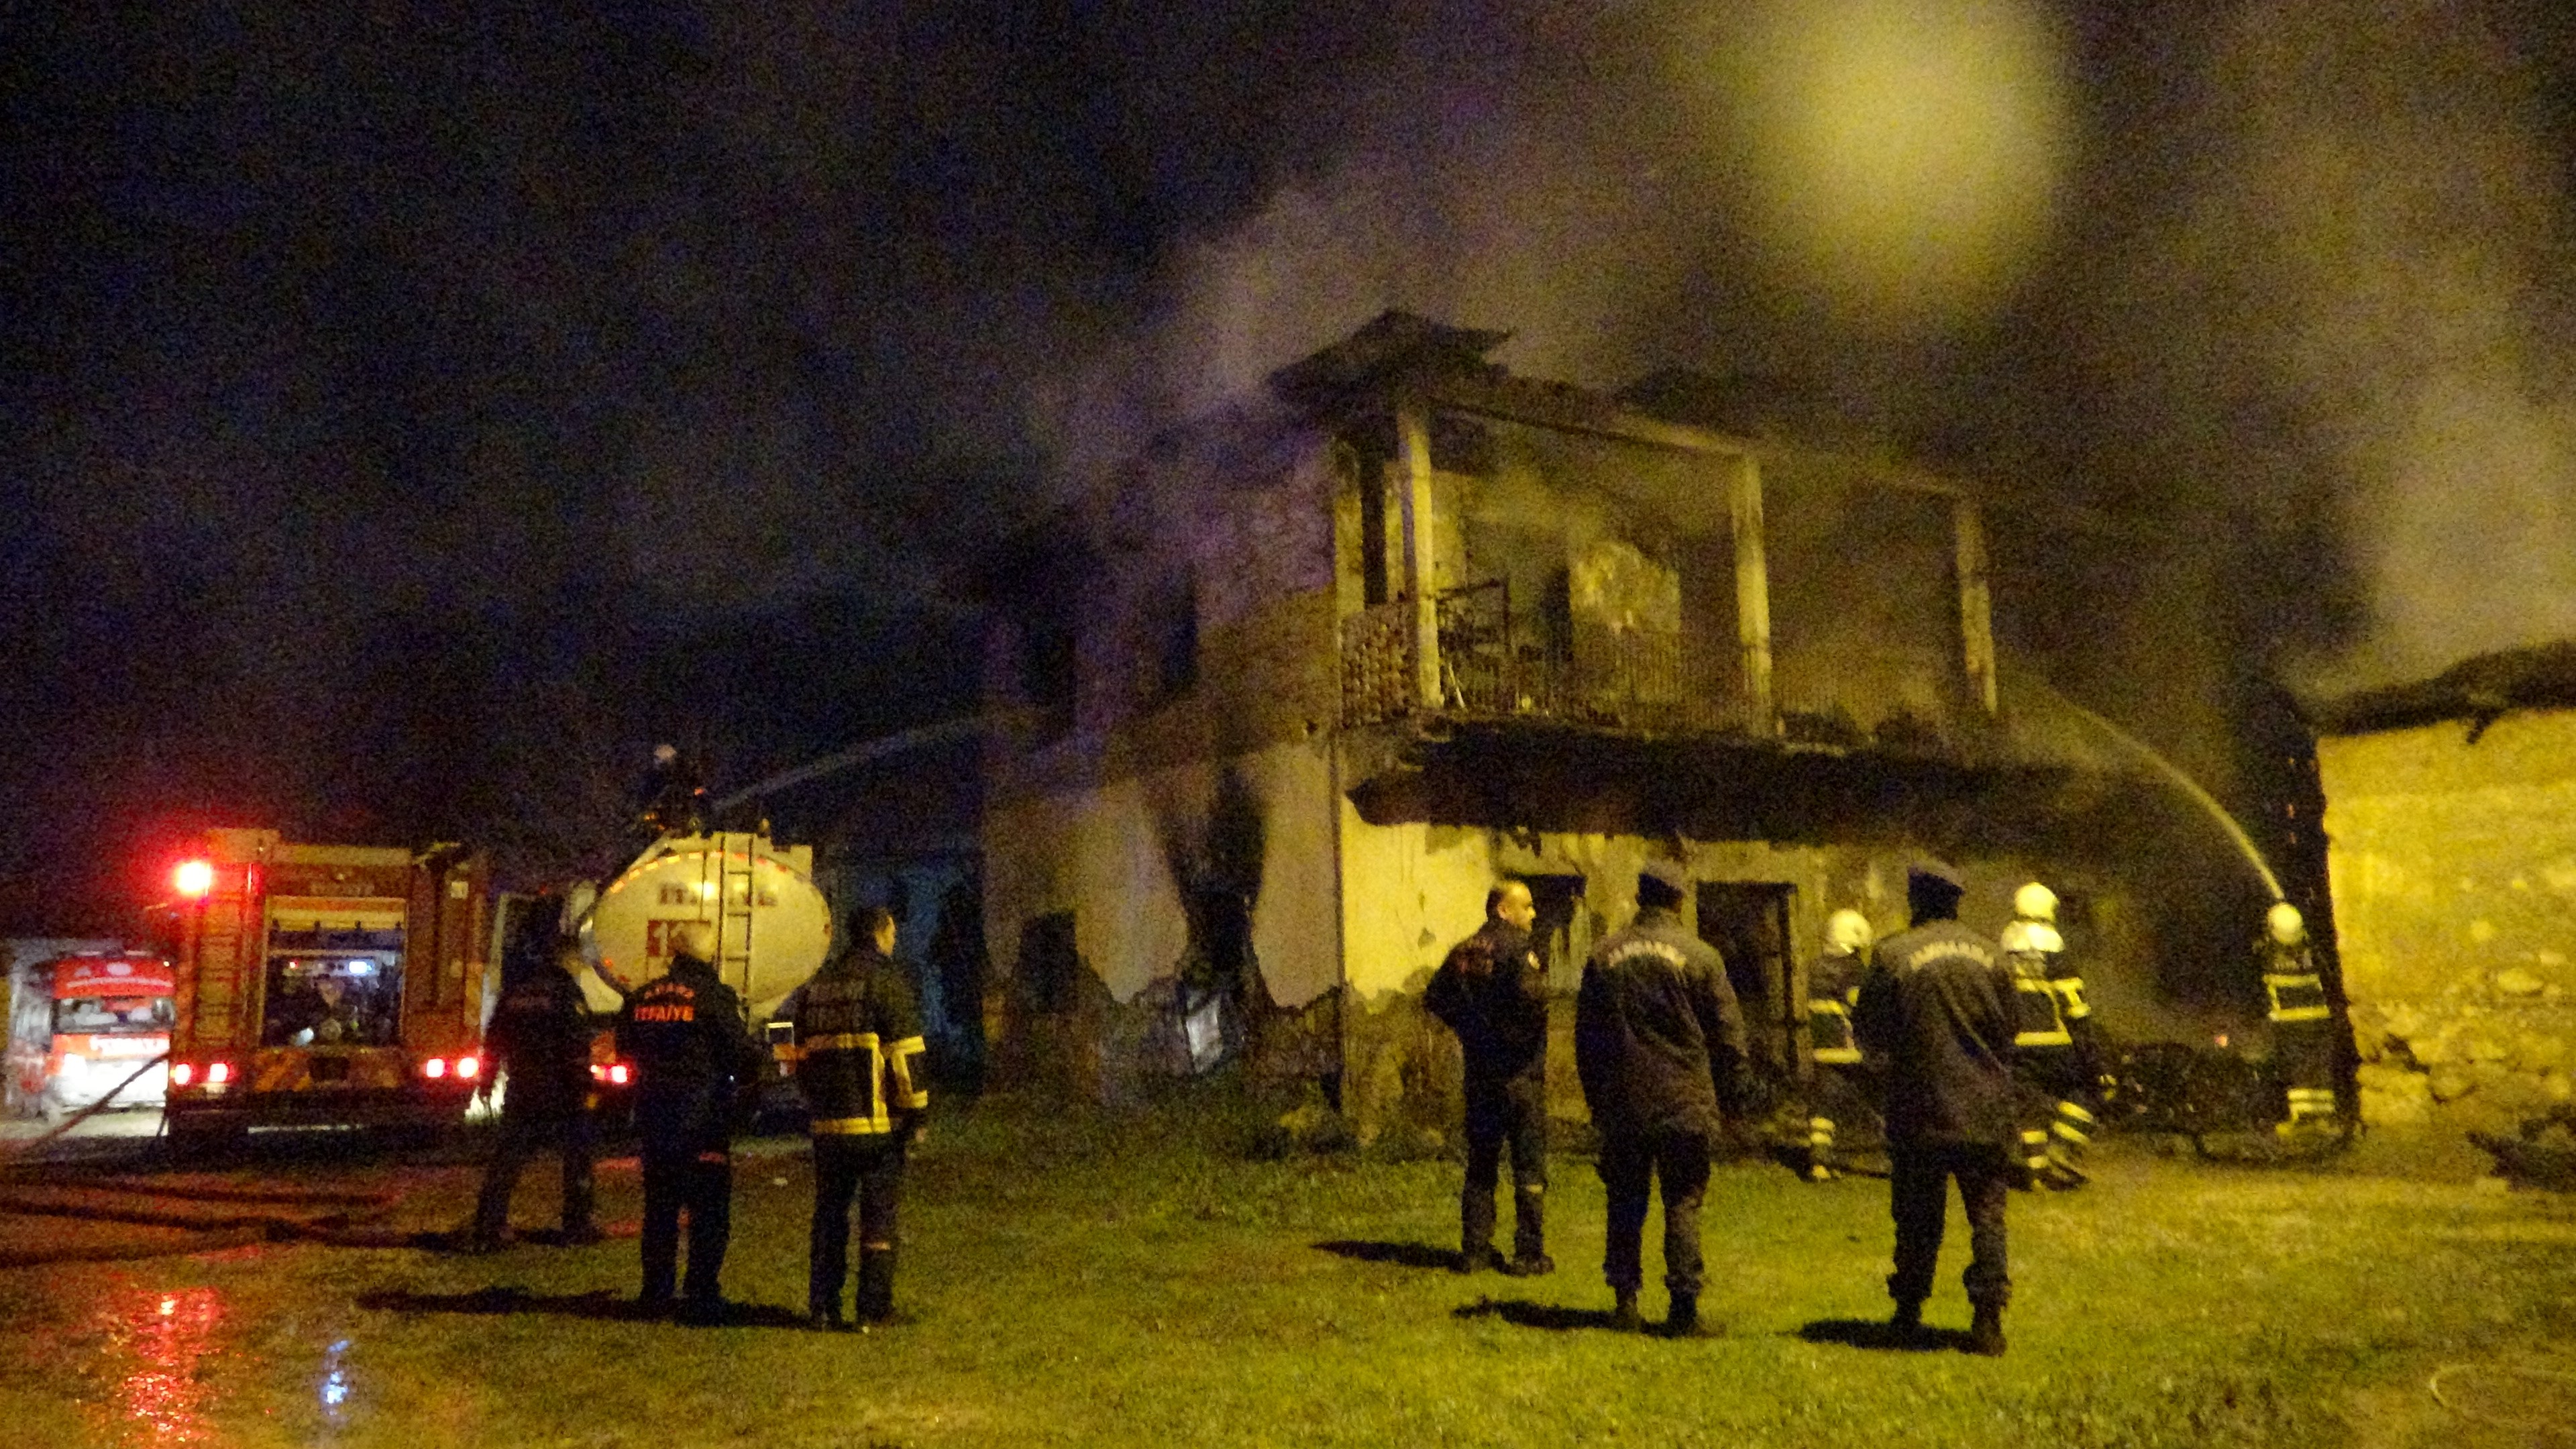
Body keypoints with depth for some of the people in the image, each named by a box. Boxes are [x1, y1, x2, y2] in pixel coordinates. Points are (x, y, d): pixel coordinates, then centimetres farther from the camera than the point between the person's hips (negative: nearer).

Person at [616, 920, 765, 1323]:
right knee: (709, 1208, 1)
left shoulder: (642, 996, 6)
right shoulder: (715, 996, -12)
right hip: (701, 1119, -6)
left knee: (660, 1204, 17)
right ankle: (701, 1297, -2)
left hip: (653, 1114, 6)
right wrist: (746, 1077, 10)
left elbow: (625, 1048, 19)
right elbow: (743, 1054, -12)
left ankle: (655, 1293, 23)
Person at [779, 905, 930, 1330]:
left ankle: (823, 1307, 15)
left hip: (829, 1122, 6)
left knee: (829, 1214, 13)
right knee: (879, 1214, 2)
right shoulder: (885, 979, -7)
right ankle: (874, 1308, 2)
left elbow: (800, 1054, 20)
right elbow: (904, 1053, -12)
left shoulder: (820, 982, 15)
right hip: (877, 1120, -6)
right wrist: (915, 1113, -6)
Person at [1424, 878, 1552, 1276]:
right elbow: (1530, 992, -28)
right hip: (1520, 1069, -6)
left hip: (1479, 1069, 7)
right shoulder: (1516, 949, -13)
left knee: (1481, 1162, 14)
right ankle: (1528, 1254, 5)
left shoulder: (1463, 952, 9)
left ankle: (1474, 1250, 16)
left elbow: (1433, 997, 11)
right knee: (1529, 1164, 2)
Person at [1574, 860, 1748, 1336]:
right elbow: (1728, 1033, -2)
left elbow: (1586, 1035, 8)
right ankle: (1684, 1305, 5)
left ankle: (1624, 1300, 11)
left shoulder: (1603, 957, 3)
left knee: (1626, 1203, 11)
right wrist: (1731, 1091, 9)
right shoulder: (1699, 956, -5)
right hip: (1685, 1104, -2)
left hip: (1623, 1104, 2)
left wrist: (1596, 1099, 17)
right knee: (1683, 1204, 5)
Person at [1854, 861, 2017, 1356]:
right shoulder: (1990, 954, 3)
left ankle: (1909, 1313, 18)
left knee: (1918, 1216, 9)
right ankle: (1988, 1319, 2)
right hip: (1986, 1110, 2)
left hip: (1921, 1110, -2)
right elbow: (2007, 1032, 12)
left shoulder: (1893, 954, -8)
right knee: (1987, 1214, 7)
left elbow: (1869, 1030, -3)